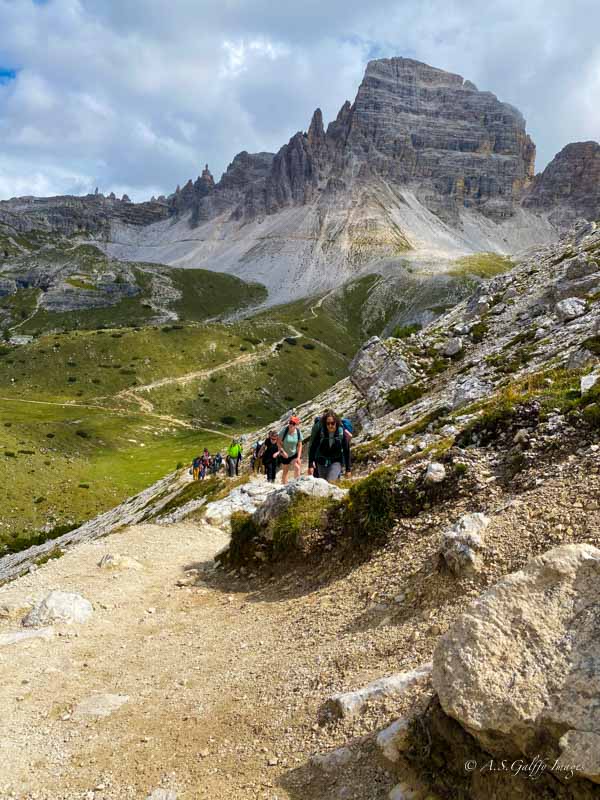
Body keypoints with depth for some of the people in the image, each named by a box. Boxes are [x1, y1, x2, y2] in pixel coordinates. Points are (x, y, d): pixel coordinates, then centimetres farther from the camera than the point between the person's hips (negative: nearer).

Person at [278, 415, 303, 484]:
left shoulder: (298, 432, -13)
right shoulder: (284, 431, -20)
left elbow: (299, 445, -6)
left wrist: (298, 457, -11)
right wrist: (282, 451, -24)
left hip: (294, 454, 1)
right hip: (285, 455, -1)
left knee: (297, 467, -17)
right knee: (285, 471, 9)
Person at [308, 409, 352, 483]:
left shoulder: (342, 432, -15)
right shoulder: (319, 430, -17)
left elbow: (346, 451, -5)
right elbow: (312, 448, -10)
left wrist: (348, 469, -1)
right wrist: (310, 465, -11)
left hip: (336, 461, -1)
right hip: (321, 461, 1)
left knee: (331, 482, -18)